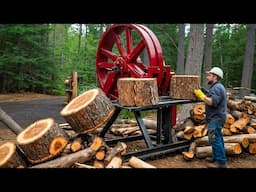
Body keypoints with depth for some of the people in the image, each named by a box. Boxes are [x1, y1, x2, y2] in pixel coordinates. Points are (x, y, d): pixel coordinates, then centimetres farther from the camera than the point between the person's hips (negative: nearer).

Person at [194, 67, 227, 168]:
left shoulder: (216, 88, -18)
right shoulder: (218, 87, 17)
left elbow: (213, 102, -29)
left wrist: (201, 95, -23)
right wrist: (205, 91, 7)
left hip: (215, 118, -11)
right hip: (217, 117, 11)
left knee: (215, 139, -8)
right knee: (218, 138, 18)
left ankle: (221, 162, -2)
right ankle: (216, 157, 30)